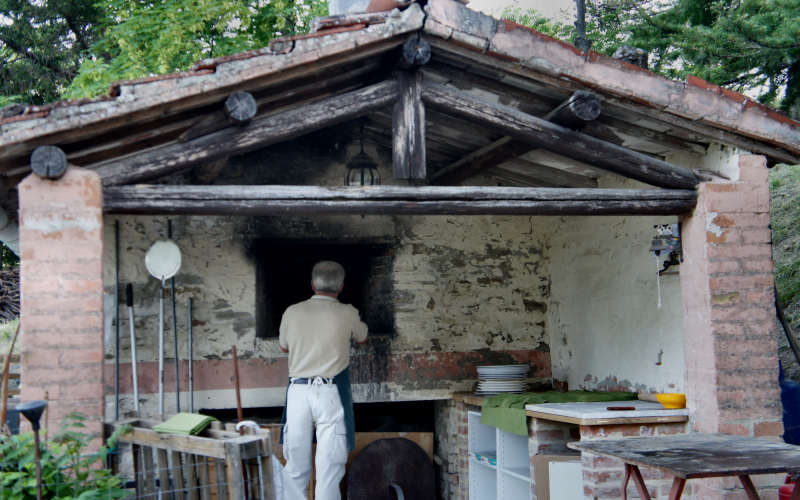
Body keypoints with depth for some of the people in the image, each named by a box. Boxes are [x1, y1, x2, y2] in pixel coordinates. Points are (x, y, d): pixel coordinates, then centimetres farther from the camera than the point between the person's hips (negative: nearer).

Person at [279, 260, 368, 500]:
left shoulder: (292, 313, 4)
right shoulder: (347, 314, -2)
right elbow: (362, 338, 19)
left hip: (298, 391, 2)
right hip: (331, 393, -2)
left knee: (295, 466, 10)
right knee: (329, 465, 0)